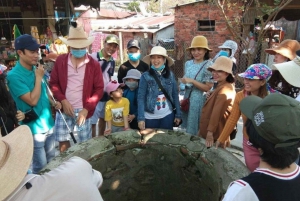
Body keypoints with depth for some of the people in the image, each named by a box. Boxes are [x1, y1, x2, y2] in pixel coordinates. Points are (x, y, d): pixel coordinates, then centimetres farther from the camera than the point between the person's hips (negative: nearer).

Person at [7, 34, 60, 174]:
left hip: (49, 124, 7)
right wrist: (39, 78, -19)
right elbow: (33, 100, -24)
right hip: (34, 129, -7)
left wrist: (54, 103, 0)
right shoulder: (14, 76, -19)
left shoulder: (37, 70, 3)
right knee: (41, 167, 8)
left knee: (52, 161, 22)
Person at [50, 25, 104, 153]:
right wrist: (63, 100, -10)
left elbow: (99, 89, -3)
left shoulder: (94, 64, -3)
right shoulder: (60, 61, 2)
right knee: (63, 144, 9)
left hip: (83, 110, -1)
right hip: (63, 109, 2)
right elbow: (53, 83, 6)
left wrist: (87, 109, -12)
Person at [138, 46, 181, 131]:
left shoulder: (170, 75, -1)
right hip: (150, 116, -2)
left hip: (167, 115, 2)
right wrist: (141, 118, -15)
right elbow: (141, 98, -9)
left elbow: (175, 95, 4)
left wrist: (178, 114, 4)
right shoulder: (145, 76, -8)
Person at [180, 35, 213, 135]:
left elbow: (208, 88, -16)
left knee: (195, 130, 4)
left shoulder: (208, 65, -13)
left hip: (200, 101, -6)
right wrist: (183, 82, 1)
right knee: (186, 127, 16)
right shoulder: (188, 64, 6)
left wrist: (192, 81, -20)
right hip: (188, 99, 6)